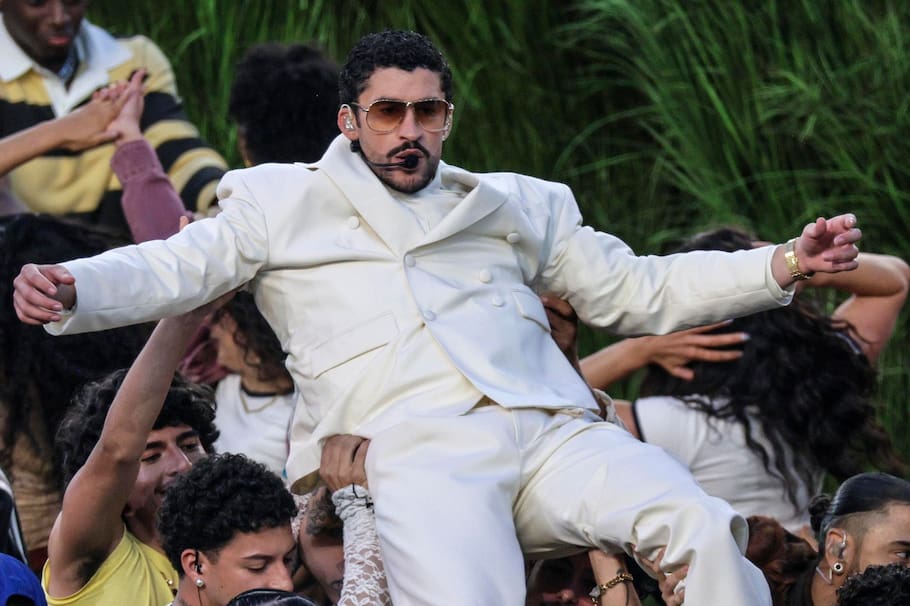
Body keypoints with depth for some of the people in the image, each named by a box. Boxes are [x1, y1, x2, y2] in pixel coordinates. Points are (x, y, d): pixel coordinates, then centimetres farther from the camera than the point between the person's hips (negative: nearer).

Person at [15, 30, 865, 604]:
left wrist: (784, 265, 19)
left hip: (551, 432, 3)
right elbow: (174, 270, 12)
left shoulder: (512, 205, 31)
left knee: (706, 531, -25)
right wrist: (69, 293, -9)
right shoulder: (285, 203, 23)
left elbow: (636, 290, 30)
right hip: (415, 452, -3)